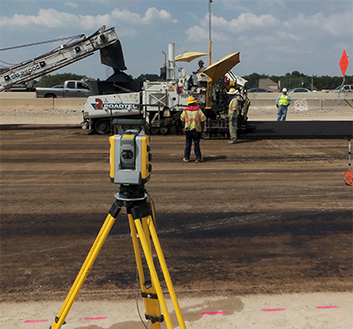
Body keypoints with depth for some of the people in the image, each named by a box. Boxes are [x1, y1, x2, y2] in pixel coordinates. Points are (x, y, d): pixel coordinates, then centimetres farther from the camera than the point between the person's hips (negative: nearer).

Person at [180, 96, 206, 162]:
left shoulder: (185, 111, 3)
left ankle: (186, 158, 10)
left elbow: (182, 119, 11)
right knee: (196, 144, 3)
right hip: (197, 130, -2)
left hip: (188, 130, 2)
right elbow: (202, 120, -3)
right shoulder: (198, 110, -2)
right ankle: (198, 158, 6)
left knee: (188, 144, 8)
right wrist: (202, 128, 7)